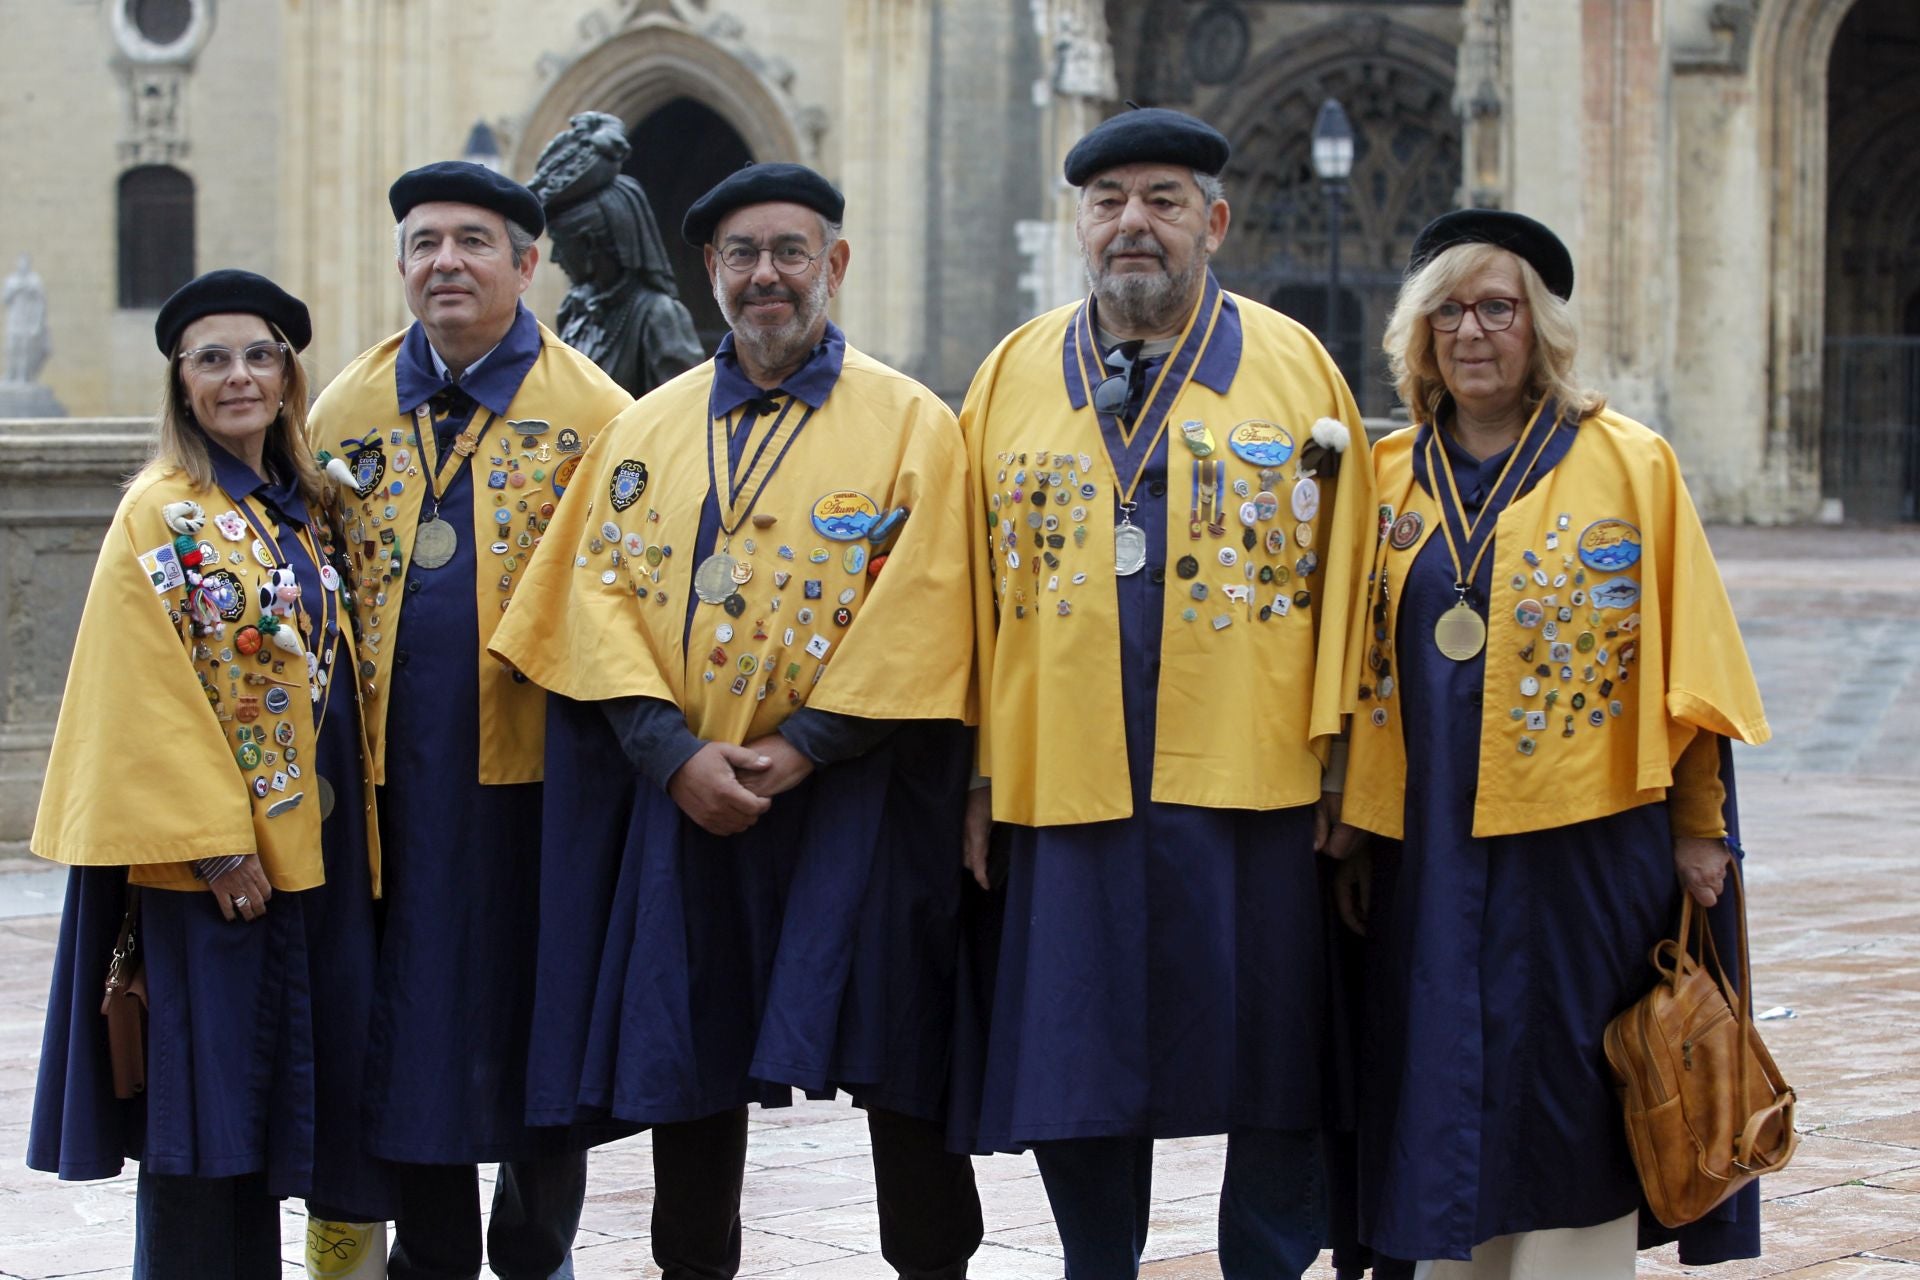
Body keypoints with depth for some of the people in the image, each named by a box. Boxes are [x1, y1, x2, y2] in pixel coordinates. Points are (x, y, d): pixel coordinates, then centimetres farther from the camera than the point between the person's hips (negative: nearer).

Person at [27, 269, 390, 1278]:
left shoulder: (300, 511, 13)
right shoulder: (162, 512, -8)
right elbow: (148, 695, -13)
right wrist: (214, 837, -18)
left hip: (311, 843, 6)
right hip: (208, 854, -6)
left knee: (284, 1081, 11)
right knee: (208, 1082, -1)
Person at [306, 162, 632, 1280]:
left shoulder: (592, 411, -1)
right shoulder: (348, 410, 10)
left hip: (534, 766, -3)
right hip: (394, 765, 3)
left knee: (540, 1016, 7)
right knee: (413, 1016, 7)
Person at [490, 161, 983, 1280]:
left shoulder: (911, 423, 0)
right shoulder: (648, 430, 11)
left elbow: (919, 616, -9)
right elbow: (599, 594, 1)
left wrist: (801, 748, -16)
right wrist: (677, 755, -12)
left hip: (851, 800, -3)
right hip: (680, 801, 3)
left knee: (897, 1060, -1)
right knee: (690, 1063, 9)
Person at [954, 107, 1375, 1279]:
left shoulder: (1295, 366, 4)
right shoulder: (1014, 376, 10)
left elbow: (1343, 577, 2)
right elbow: (974, 590, 9)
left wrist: (1340, 762, -4)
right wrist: (976, 774, 3)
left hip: (1251, 788, -2)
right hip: (1063, 781, 2)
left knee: (1273, 1071, 5)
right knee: (1074, 1078, 7)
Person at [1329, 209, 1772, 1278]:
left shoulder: (1628, 463, -1)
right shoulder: (1392, 477, 9)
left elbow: (1686, 660, -1)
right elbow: (1359, 673, 11)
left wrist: (1699, 826, -4)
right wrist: (1354, 830, 7)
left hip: (1579, 840, -3)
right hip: (1428, 850, 3)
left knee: (1566, 1105, 2)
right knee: (1446, 1100, 7)